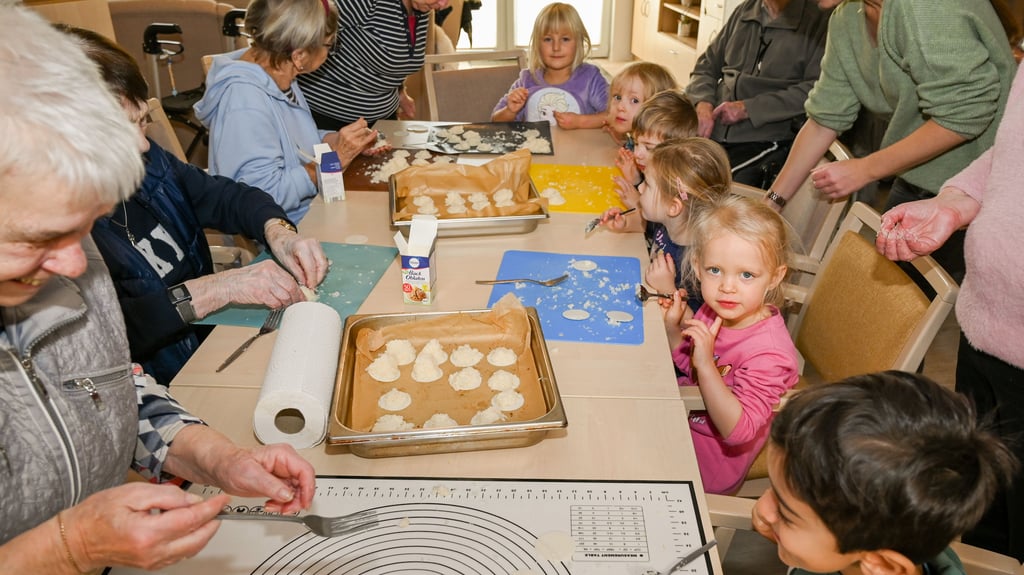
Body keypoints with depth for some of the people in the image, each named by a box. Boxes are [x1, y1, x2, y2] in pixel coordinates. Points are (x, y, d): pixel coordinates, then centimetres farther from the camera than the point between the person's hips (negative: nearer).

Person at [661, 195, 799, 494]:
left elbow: (738, 430, -34)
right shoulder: (716, 311, -13)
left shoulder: (768, 352, -34)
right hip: (684, 417, 6)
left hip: (709, 456, -6)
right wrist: (672, 324, -12)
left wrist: (706, 365, -42)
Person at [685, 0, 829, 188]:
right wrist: (703, 104, -1)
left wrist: (749, 108, -16)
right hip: (713, 133, 5)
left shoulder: (819, 19, -1)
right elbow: (706, 66, 20)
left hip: (765, 142, -5)